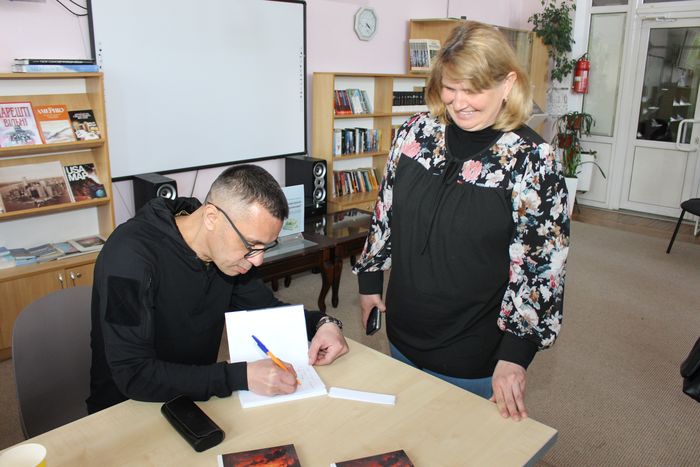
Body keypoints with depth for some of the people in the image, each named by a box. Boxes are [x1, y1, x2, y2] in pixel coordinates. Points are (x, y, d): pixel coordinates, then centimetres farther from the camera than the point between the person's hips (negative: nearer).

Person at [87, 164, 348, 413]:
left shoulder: (226, 252, -6)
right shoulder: (131, 256, -25)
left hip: (197, 397, 5)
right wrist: (241, 376, -34)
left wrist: (322, 323, -10)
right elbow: (133, 375, -29)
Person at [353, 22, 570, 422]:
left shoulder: (532, 159, -17)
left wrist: (515, 354, -15)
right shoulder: (417, 133, -5)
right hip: (403, 337, 5)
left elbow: (541, 265, -15)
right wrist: (370, 277, 10)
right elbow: (386, 210, 6)